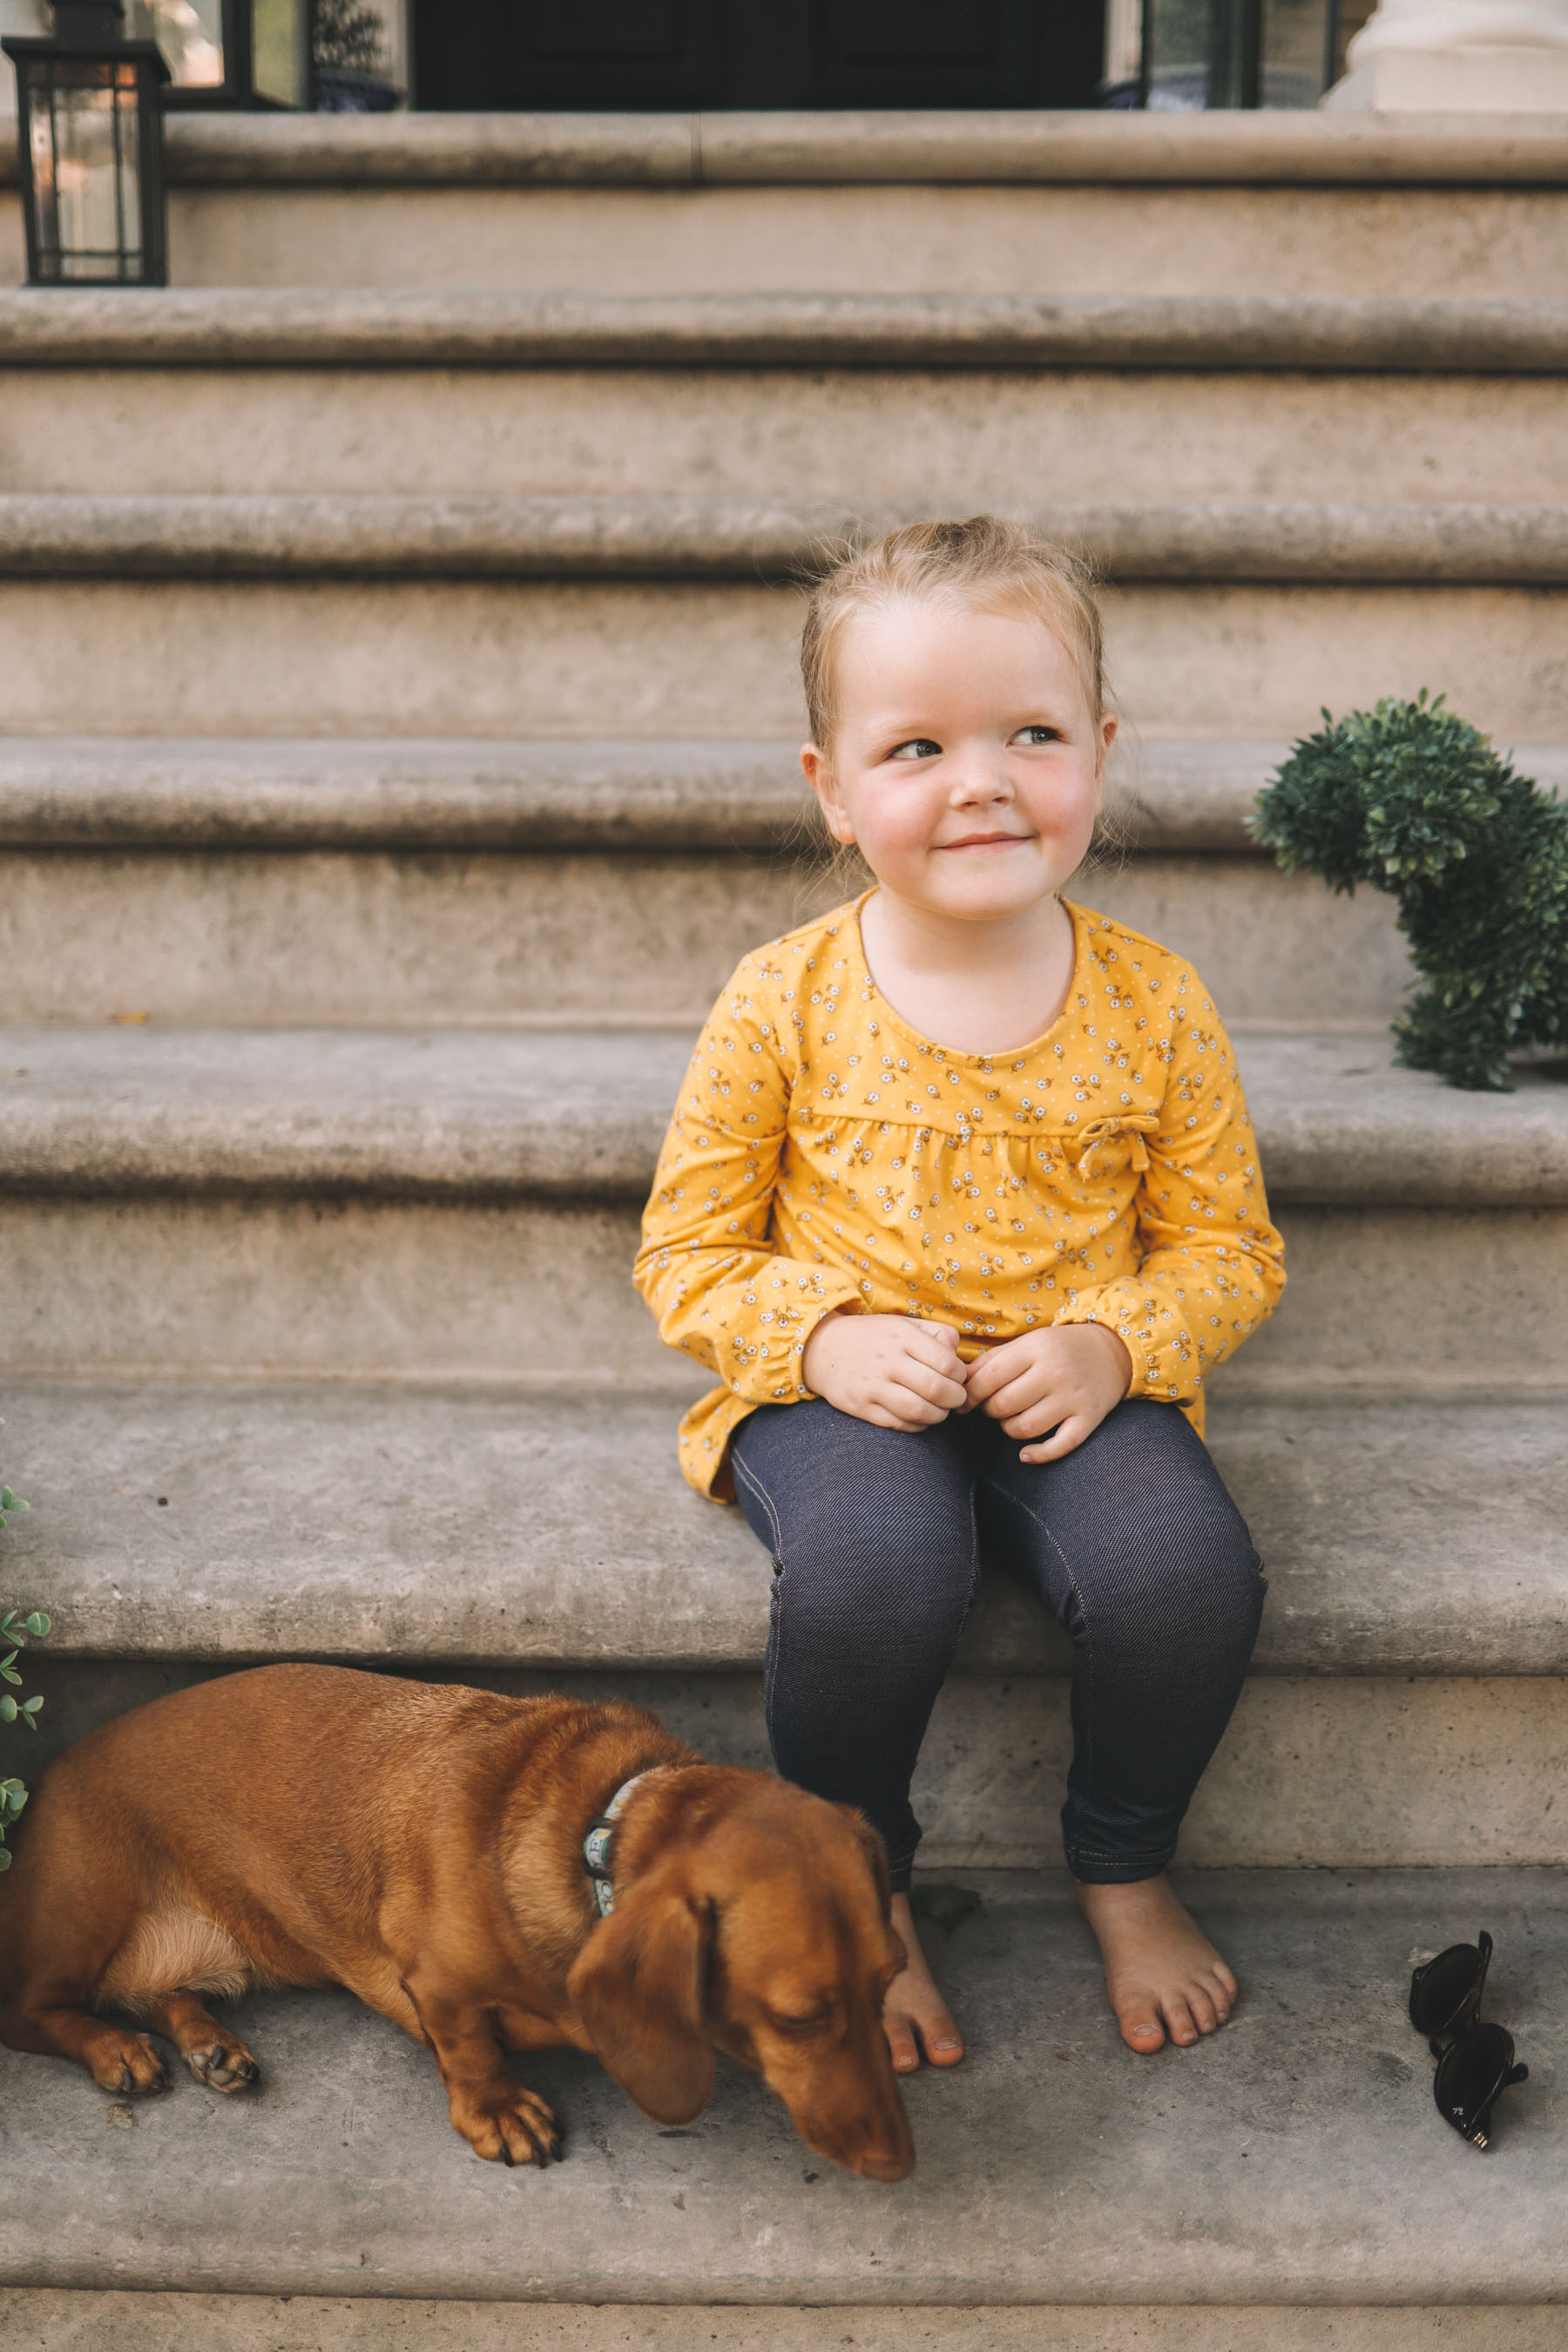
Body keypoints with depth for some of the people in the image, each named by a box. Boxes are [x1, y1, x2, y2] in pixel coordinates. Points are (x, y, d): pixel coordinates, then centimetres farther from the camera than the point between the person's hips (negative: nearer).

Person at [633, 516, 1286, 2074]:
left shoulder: (1155, 1007, -2)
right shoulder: (784, 1004, -6)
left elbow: (1227, 1245, 6)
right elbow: (687, 1255, 0)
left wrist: (1114, 1345, -14)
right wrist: (826, 1340, -19)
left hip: (1076, 1391, 2)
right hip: (841, 1393, -1)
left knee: (1187, 1574, -28)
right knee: (868, 1574, -34)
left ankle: (1124, 1869, 7)